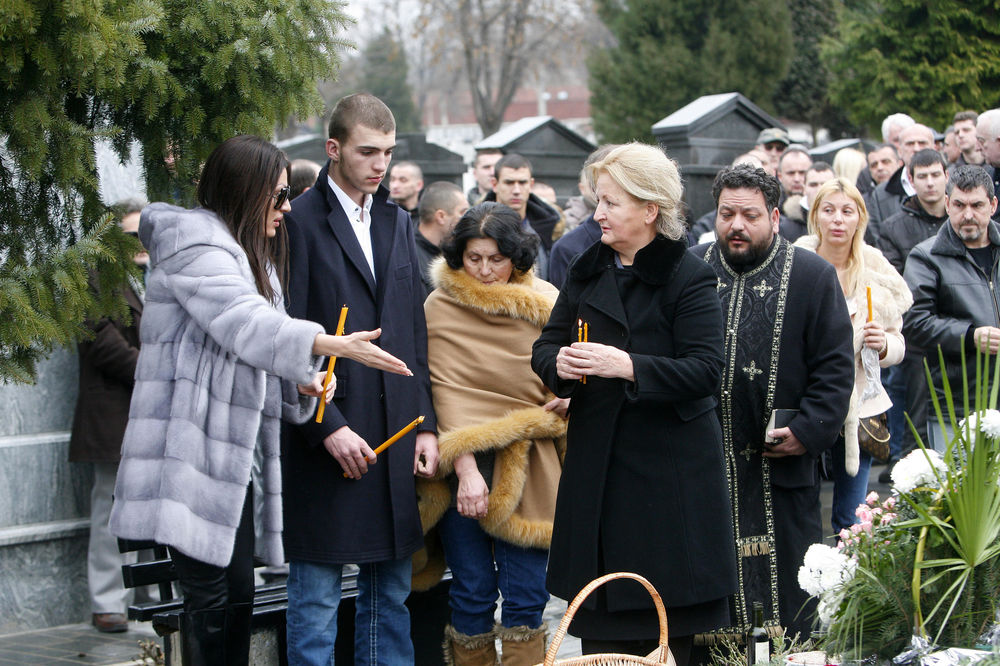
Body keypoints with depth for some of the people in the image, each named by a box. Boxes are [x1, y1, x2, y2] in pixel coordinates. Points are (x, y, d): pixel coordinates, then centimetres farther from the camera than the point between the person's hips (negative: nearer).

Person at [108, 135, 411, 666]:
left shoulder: (251, 257, 22)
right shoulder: (195, 244, -11)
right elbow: (246, 324, -25)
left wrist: (302, 383, 0)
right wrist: (334, 346, -31)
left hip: (235, 458, 10)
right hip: (192, 455, -10)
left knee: (238, 597, 10)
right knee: (209, 597, -9)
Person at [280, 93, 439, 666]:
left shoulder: (398, 223, 15)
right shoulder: (299, 222, -6)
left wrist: (426, 424, 8)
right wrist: (328, 427, -15)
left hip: (395, 442, 6)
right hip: (326, 444, -6)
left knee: (391, 592, 12)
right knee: (316, 600, -1)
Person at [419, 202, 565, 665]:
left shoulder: (545, 303, 8)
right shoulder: (441, 306, 0)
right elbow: (446, 390, -7)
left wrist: (568, 395, -3)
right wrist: (465, 467, -16)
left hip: (528, 468, 2)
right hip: (464, 463, -2)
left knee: (526, 594, -2)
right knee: (473, 592, 0)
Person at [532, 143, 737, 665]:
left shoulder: (689, 279, -8)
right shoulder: (588, 272, 12)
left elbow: (705, 369, -16)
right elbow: (544, 347, 14)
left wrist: (627, 366, -26)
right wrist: (559, 364, -10)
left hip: (668, 471, -5)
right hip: (597, 469, 6)